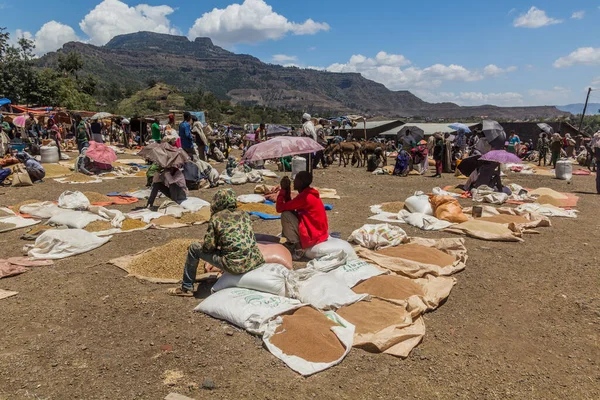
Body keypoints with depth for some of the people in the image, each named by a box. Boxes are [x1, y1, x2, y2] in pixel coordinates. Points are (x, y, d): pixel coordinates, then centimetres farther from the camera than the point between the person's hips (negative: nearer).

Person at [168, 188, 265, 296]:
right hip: (255, 263, 5)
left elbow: (208, 246, -3)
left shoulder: (216, 218, -1)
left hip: (234, 266, -5)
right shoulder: (244, 214, 12)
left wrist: (217, 246, 21)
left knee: (194, 248, 13)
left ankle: (187, 288, 24)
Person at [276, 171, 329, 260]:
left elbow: (280, 208, -16)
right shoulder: (309, 193, 9)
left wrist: (283, 189, -6)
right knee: (291, 213, 14)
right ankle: (294, 241, 14)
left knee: (285, 215, -14)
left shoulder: (304, 196, -20)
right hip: (320, 233, 10)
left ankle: (298, 248, -7)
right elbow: (289, 206, 16)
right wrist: (287, 189, 7)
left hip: (313, 236, -10)